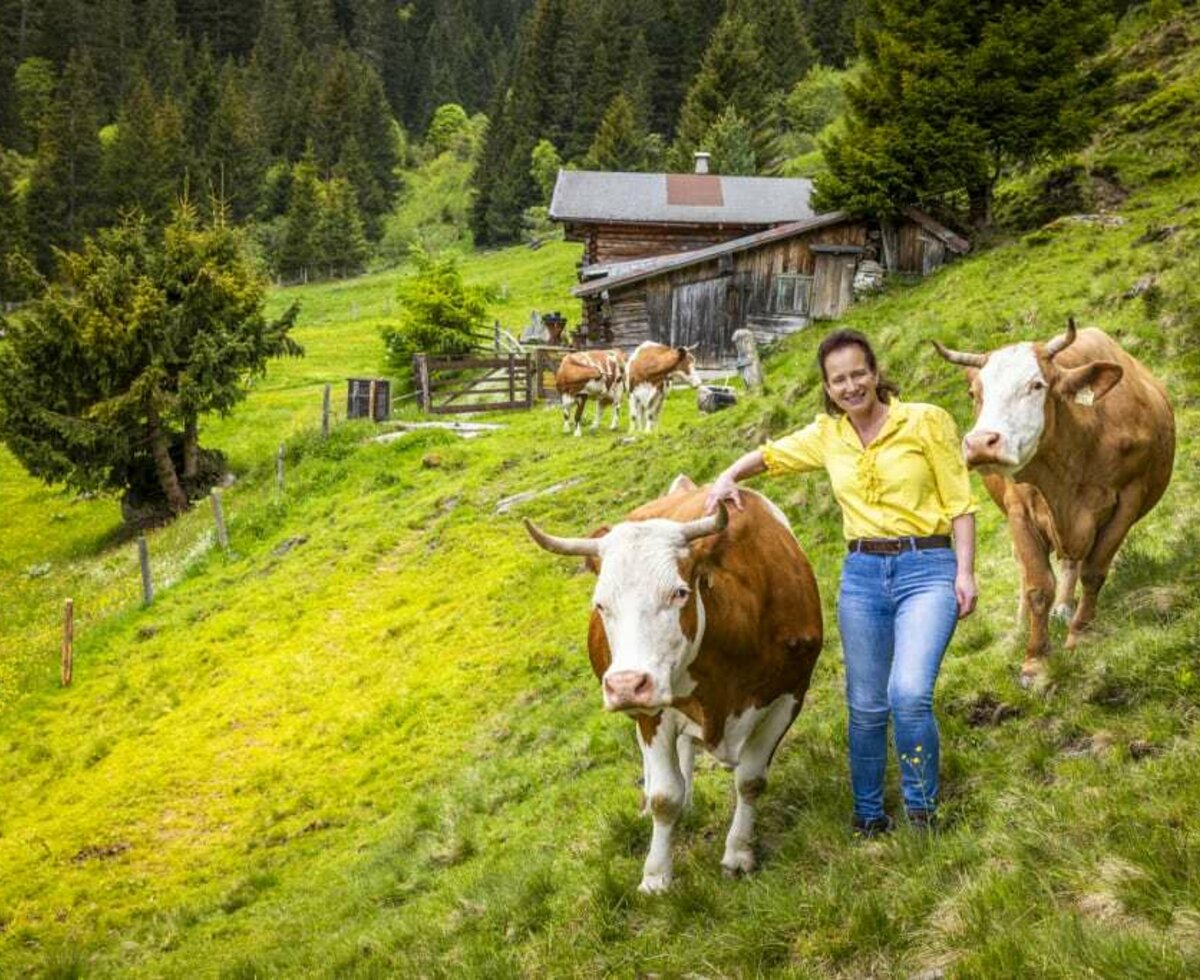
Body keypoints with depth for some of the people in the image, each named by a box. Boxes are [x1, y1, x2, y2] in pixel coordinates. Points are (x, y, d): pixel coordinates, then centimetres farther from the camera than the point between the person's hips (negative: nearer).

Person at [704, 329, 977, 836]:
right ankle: (867, 816, 27)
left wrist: (965, 572, -9)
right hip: (862, 573, 4)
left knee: (909, 693, -20)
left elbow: (959, 502, -2)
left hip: (928, 569, -4)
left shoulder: (925, 421, -3)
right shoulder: (827, 436, 8)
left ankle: (921, 811, 2)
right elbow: (769, 455, 22)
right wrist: (729, 477, 2)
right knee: (866, 705, 8)